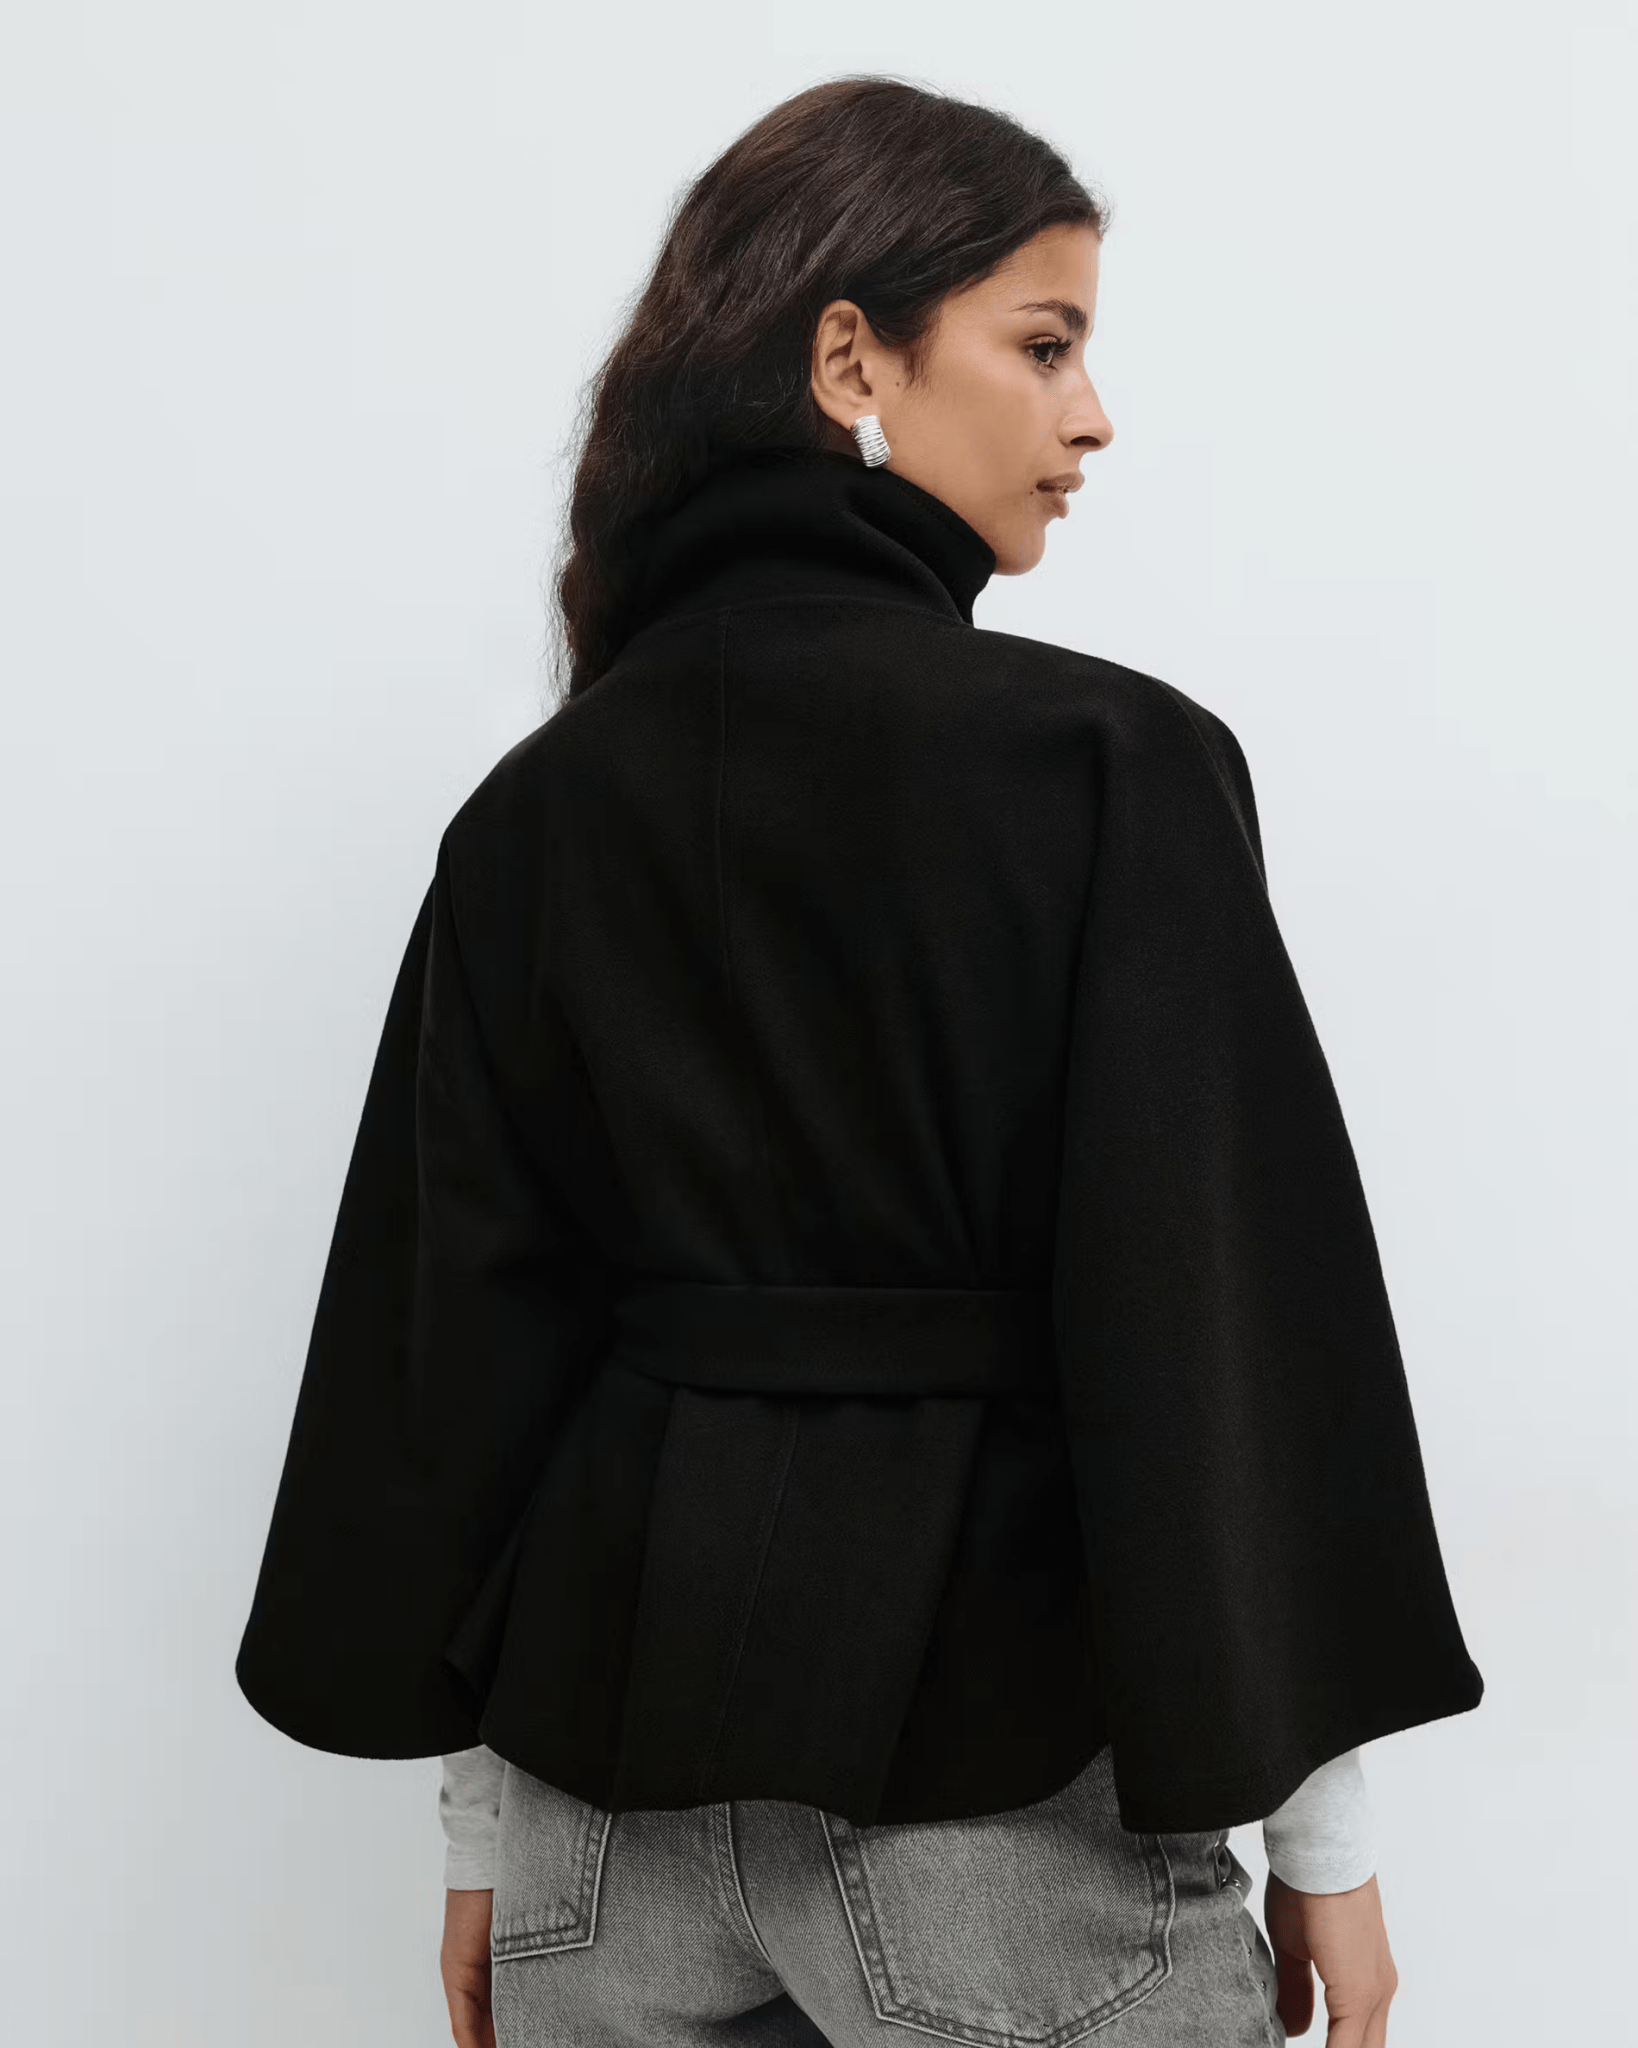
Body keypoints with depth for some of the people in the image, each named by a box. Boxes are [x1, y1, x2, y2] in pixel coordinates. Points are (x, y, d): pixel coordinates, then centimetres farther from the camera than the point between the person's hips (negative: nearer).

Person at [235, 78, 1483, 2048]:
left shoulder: (537, 810, 1)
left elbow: (456, 1320, 4)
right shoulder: (1111, 769, -13)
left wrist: (482, 1811, 12)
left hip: (612, 1753, 5)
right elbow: (1227, 1313, -13)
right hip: (993, 1763, -4)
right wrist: (1318, 1827, -3)